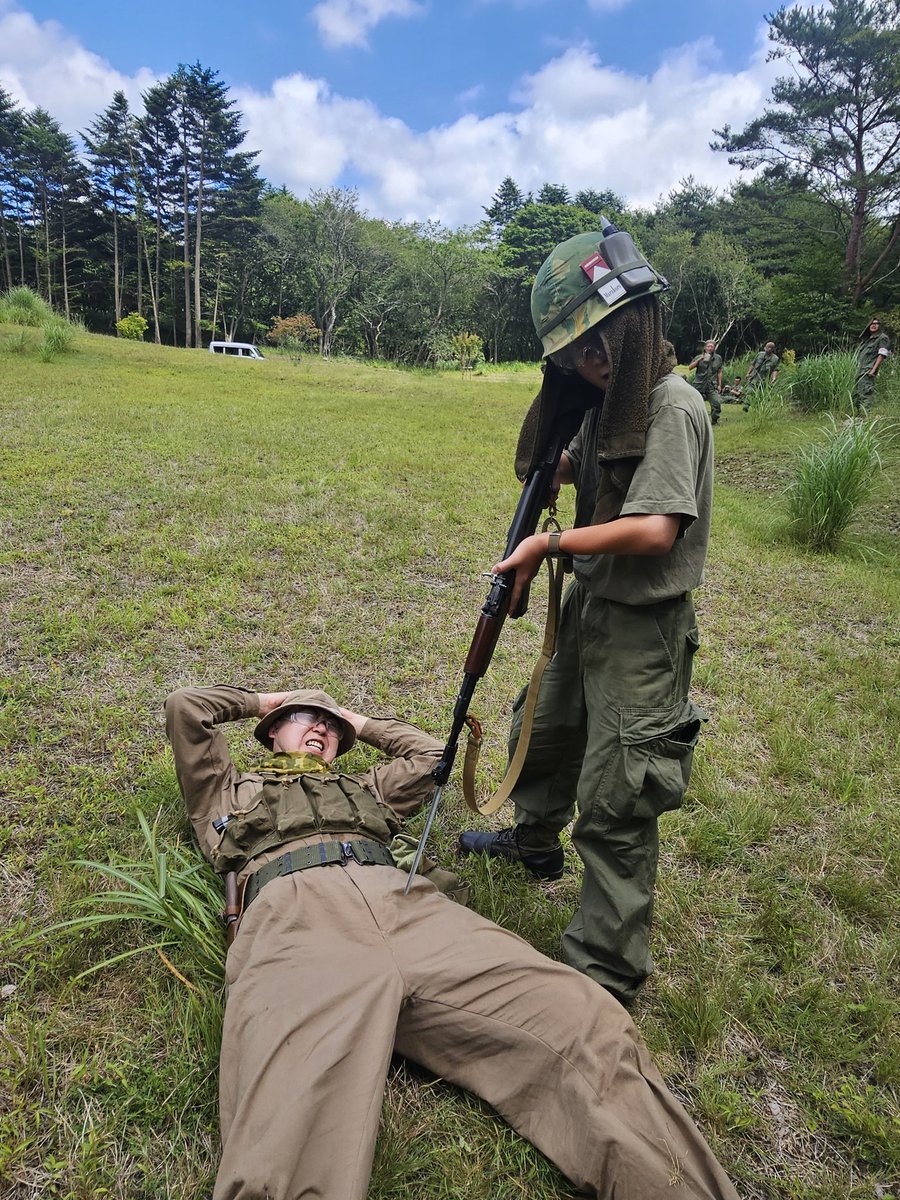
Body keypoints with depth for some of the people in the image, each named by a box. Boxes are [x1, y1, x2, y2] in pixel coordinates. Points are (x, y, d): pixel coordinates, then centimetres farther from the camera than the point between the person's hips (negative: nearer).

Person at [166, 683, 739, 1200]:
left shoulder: (363, 788, 43)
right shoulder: (232, 790, 36)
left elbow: (429, 754, 50)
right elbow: (185, 707, 33)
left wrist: (365, 723, 55)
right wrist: (258, 701, 46)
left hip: (403, 901, 3)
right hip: (294, 909, -2)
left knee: (593, 1030, -18)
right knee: (292, 1121, -39)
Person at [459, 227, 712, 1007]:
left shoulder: (673, 408, -20)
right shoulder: (612, 403, 7)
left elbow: (654, 530, -29)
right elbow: (575, 471, 22)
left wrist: (548, 545, -21)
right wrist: (556, 470, 0)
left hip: (643, 628, -9)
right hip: (590, 606, 9)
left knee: (613, 806, -3)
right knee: (544, 731, 26)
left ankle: (607, 977, 13)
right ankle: (535, 843, 53)